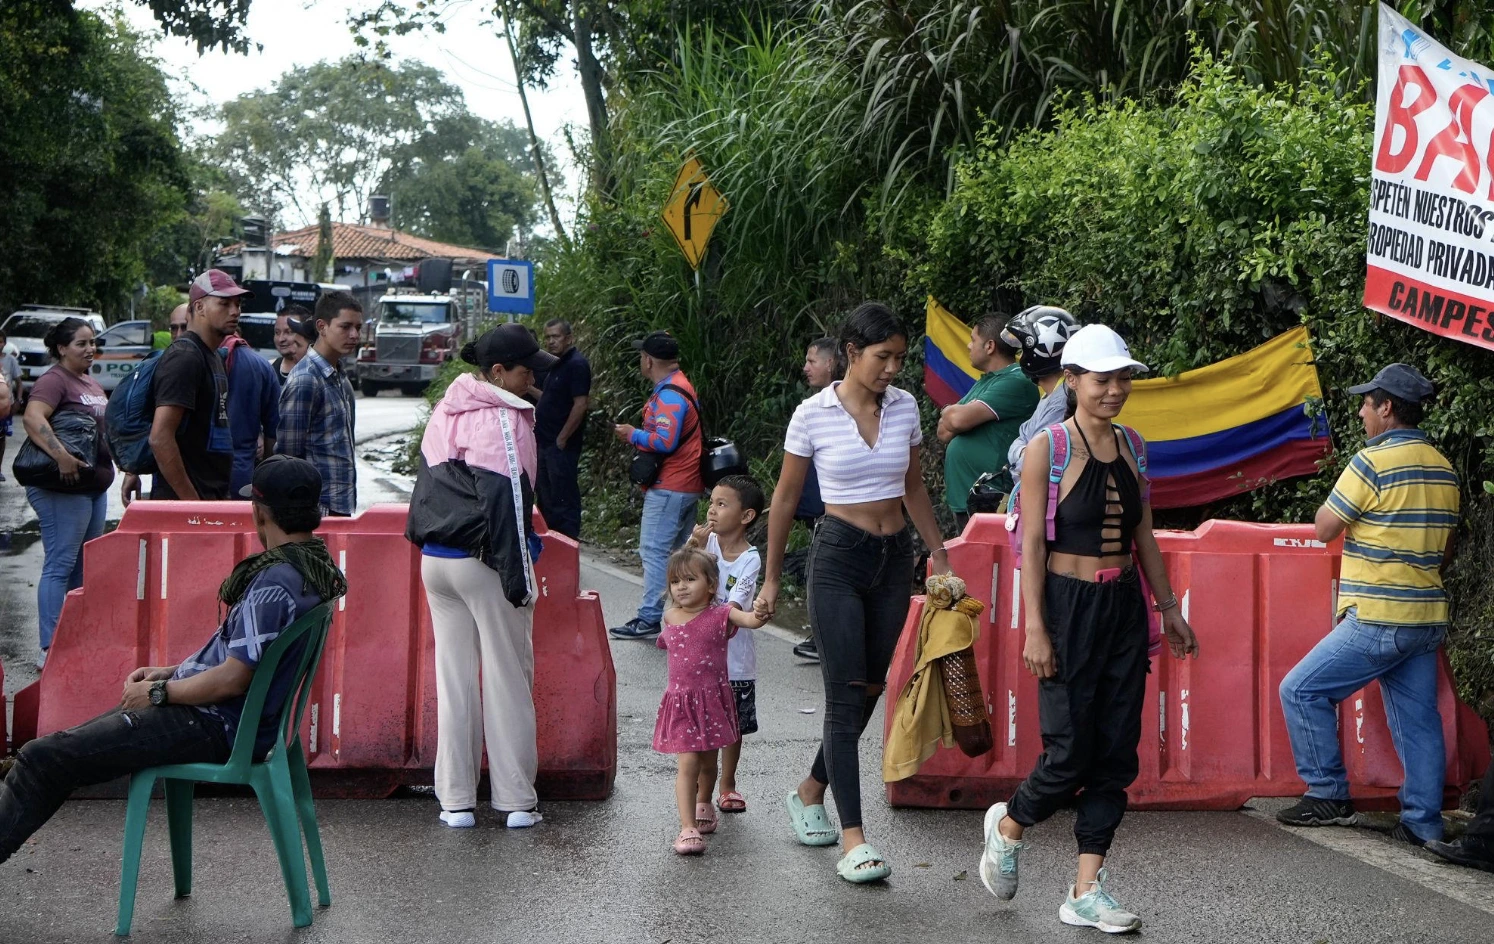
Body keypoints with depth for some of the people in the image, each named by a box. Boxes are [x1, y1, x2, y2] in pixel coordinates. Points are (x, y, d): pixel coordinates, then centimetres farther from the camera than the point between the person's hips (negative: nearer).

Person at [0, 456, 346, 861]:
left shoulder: (275, 582, -24)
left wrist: (159, 691, -9)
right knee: (68, 743, 20)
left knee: (42, 758, -10)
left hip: (214, 728, -11)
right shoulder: (315, 565, 8)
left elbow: (233, 679, -24)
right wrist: (172, 672, 13)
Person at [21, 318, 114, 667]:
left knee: (86, 568, 13)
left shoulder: (92, 384, 18)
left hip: (95, 487, 9)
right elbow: (32, 418, -28)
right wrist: (62, 457, -36)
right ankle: (50, 650, -10)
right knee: (59, 566, -9)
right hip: (64, 490, -9)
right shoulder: (54, 380, -12)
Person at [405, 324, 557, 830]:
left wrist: (429, 542, 18)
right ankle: (516, 800, 7)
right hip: (483, 562, -7)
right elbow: (507, 503, -17)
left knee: (453, 678, 9)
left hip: (436, 560, 7)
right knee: (508, 679, 2)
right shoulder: (504, 421, -14)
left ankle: (455, 800, 11)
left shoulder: (445, 412, 10)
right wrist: (519, 579, -14)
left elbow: (427, 487, 14)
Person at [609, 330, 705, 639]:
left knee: (654, 551, -9)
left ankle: (650, 619, -10)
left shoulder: (669, 395, -18)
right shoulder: (681, 387, 15)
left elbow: (665, 441, -27)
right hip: (687, 484, 11)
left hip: (669, 487, -11)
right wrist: (639, 435, 12)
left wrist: (633, 435, -12)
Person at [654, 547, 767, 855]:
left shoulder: (720, 615, -8)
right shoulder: (670, 618, 2)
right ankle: (687, 828, -12)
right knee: (687, 763, -11)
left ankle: (704, 807, 45)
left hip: (713, 699, 0)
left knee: (708, 761, 17)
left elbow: (749, 620, -26)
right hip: (681, 701, 0)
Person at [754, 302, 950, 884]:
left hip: (895, 557, 5)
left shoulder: (904, 407, 4)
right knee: (847, 694, -9)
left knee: (870, 689, 10)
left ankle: (810, 793, 32)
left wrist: (941, 559, 15)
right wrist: (771, 579, 4)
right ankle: (853, 839, -9)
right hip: (838, 557, -5)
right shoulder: (813, 414, -7)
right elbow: (785, 499, 2)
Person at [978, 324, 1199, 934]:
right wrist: (1035, 628, -15)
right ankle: (1008, 826, 26)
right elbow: (1031, 544, -10)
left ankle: (1086, 892, 9)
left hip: (1125, 608, 6)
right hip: (1069, 607, -6)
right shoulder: (1047, 449, -8)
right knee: (1071, 751, -5)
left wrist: (1168, 608, 16)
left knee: (1117, 752, 3)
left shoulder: (1131, 447, 10)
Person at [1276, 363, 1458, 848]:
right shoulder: (1443, 468, 11)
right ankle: (1423, 822, 9)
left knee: (1301, 690, 1)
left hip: (1378, 620, -8)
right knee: (1418, 719, 10)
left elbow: (1324, 527, -7)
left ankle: (1328, 795, 2)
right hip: (1428, 620, 8)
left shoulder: (1374, 461, -13)